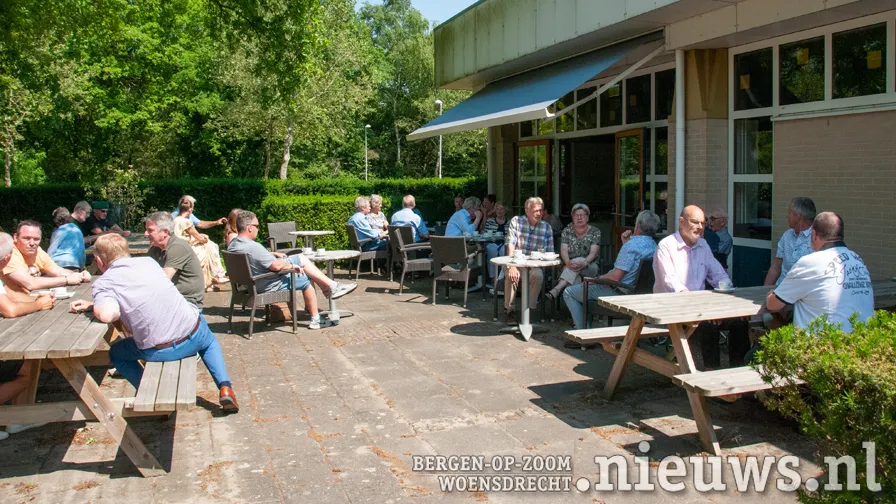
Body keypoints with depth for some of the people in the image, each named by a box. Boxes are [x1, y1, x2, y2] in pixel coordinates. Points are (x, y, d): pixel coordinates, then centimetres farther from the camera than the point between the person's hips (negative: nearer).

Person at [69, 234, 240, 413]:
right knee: (209, 341, 39)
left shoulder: (104, 283, -6)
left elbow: (106, 314, -26)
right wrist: (92, 304, 21)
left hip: (160, 351, -3)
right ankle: (225, 387, 18)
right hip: (194, 334, 3)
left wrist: (95, 307, -2)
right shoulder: (148, 262, 8)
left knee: (116, 353, 28)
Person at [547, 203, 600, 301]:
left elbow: (593, 253, -11)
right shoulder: (567, 231, 7)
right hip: (569, 266, 2)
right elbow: (564, 251, -6)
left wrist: (584, 263, -34)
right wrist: (568, 262, -30)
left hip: (591, 267, -2)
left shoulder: (595, 232, 2)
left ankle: (557, 289, -51)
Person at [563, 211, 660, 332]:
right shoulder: (653, 245, 5)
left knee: (569, 292, 2)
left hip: (617, 293, -10)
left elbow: (615, 277, -27)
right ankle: (586, 327, 35)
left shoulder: (632, 245, -25)